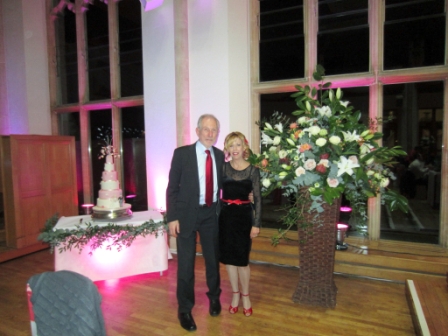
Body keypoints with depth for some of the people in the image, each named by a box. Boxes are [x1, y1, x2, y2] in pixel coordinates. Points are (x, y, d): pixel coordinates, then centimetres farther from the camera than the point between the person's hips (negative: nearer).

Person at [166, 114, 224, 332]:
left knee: (213, 258, 17)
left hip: (211, 213, 4)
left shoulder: (220, 155, 3)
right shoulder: (182, 153, -8)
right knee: (186, 263, 5)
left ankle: (214, 297, 42)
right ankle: (185, 308, 25)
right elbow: (172, 187, -8)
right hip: (187, 213, -3)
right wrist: (172, 218, -13)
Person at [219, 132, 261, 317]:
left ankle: (245, 295, 26)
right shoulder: (223, 167, 1)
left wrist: (256, 224, -5)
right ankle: (235, 294, 29)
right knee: (228, 257, 10)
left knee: (241, 258, 4)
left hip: (243, 216, -2)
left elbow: (257, 198, -2)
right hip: (225, 215, 2)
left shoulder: (253, 170, -3)